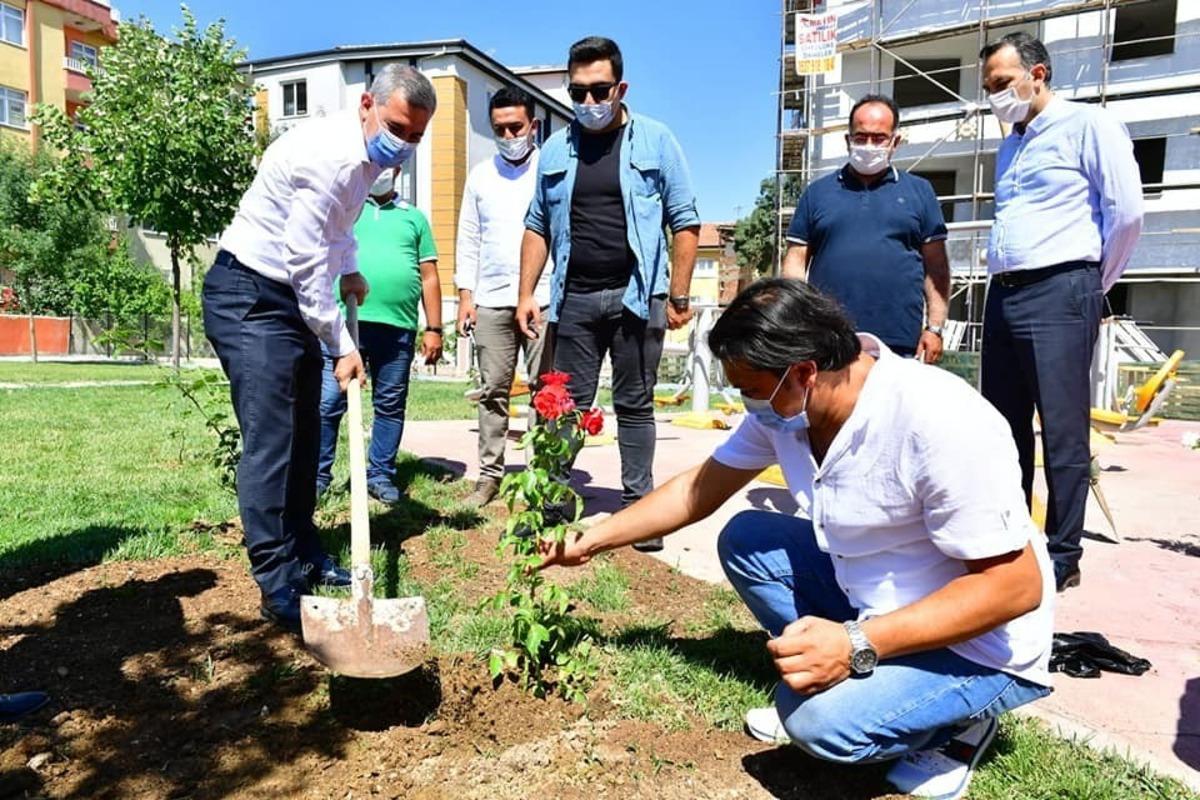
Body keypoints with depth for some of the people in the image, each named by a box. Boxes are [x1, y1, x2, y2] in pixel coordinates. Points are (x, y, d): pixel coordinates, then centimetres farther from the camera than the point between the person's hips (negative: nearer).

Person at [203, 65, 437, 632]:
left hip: (294, 297, 10)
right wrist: (342, 346, -18)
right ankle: (277, 586, -6)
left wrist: (349, 270, 19)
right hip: (248, 295, -10)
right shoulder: (330, 156, -23)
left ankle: (303, 556, 24)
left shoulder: (368, 155, 8)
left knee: (303, 433, 12)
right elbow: (305, 263, -23)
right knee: (269, 439, -12)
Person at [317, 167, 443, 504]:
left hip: (398, 327, 2)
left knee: (390, 406, 7)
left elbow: (429, 276, 14)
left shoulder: (413, 217, 17)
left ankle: (381, 475, 18)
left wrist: (434, 329, 7)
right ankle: (318, 474, 11)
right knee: (328, 403, -2)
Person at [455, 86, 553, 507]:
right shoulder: (480, 175, 14)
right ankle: (489, 474, 12)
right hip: (491, 300, 3)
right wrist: (465, 295, 6)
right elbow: (468, 239, 14)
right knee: (493, 390, 6)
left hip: (544, 298, -3)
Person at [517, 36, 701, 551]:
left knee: (634, 406, 6)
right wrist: (526, 293, 4)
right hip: (574, 298, 2)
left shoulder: (655, 141, 1)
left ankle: (637, 506, 17)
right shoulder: (556, 150, 10)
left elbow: (685, 222, -1)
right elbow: (537, 228, 12)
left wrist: (678, 297, -6)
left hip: (635, 296, -2)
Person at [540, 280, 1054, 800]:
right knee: (744, 540, 0)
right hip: (870, 596, 7)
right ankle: (818, 686, 7)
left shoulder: (941, 424, -32)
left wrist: (858, 645, -34)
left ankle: (955, 723, 2)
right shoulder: (783, 405, -9)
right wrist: (591, 542, 3)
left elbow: (1017, 586, -28)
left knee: (822, 721, -27)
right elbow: (698, 490, 3)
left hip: (980, 644, -7)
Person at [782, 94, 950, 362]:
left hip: (901, 345, 0)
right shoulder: (818, 192, 13)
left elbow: (936, 267, 10)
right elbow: (796, 261, 9)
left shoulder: (919, 191, 14)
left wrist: (935, 328, 1)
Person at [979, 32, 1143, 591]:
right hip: (1003, 296, 8)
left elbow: (1127, 211, -8)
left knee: (1062, 433, -3)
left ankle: (1062, 556, 6)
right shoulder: (1010, 147, 21)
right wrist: (1002, 280, 16)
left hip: (1059, 295, -8)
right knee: (1003, 428, 10)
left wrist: (1092, 284, 0)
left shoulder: (1087, 125, -2)